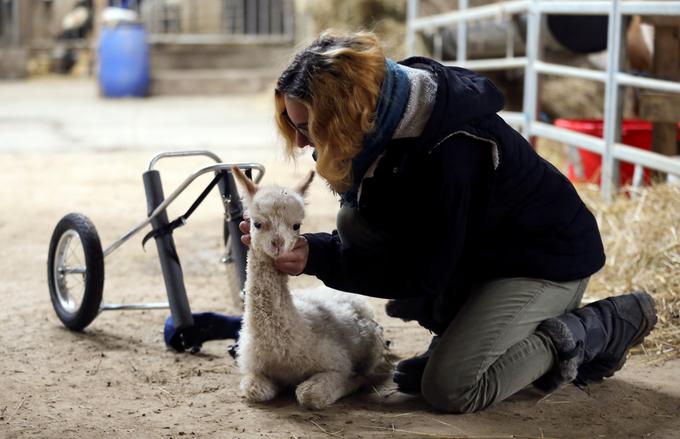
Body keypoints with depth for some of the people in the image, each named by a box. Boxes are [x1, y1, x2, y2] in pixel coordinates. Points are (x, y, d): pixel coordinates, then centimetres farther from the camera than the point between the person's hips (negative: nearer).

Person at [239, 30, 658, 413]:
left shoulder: (450, 153, -35)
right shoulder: (388, 118, -10)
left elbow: (422, 272, -26)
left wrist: (319, 258, -27)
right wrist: (310, 242, -15)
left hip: (546, 256, -9)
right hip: (477, 245, 9)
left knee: (450, 386, -20)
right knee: (354, 222, -7)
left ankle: (599, 327, -3)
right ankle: (460, 335, 6)